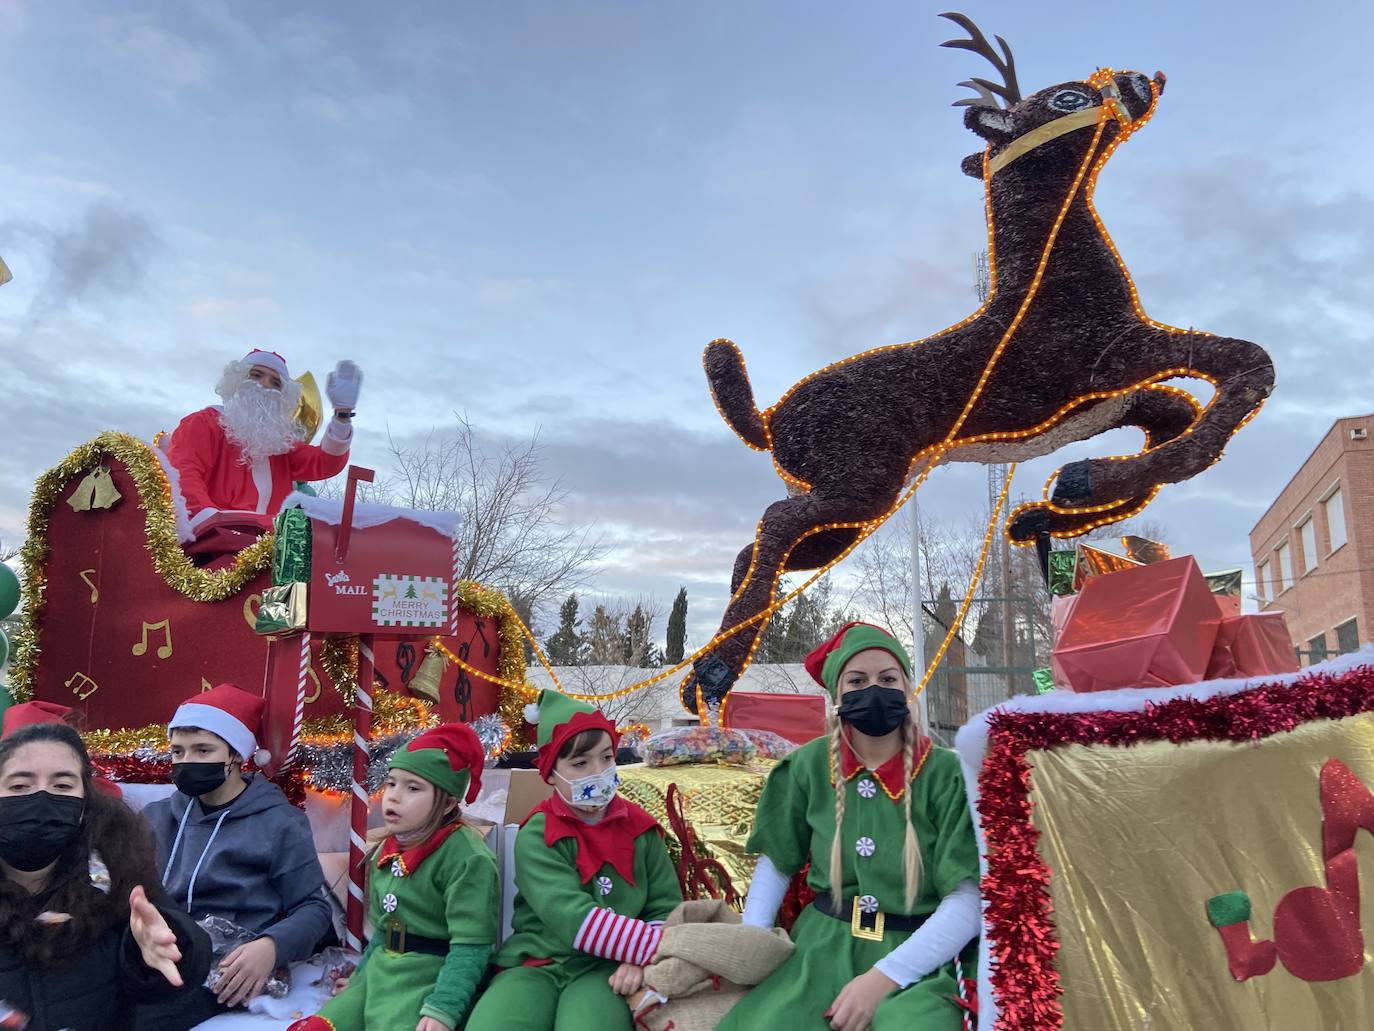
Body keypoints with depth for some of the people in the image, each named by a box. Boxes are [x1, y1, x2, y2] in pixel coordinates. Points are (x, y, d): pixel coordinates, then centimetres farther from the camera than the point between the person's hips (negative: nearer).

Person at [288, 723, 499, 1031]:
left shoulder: (467, 857, -16)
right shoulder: (389, 851, 12)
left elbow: (470, 947, -19)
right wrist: (359, 978, 23)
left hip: (429, 979, -8)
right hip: (380, 973, 8)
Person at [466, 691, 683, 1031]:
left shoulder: (640, 828, 7)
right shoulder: (536, 836, -5)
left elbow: (666, 909, 6)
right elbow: (574, 919, -19)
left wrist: (642, 958, -16)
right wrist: (658, 948, -26)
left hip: (605, 970, 1)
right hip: (535, 965, -1)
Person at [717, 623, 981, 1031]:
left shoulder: (946, 773, -10)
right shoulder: (810, 765, -3)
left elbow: (969, 899, -13)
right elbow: (775, 863, 7)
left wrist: (883, 977, -19)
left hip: (915, 958, -2)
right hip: (820, 949, 2)